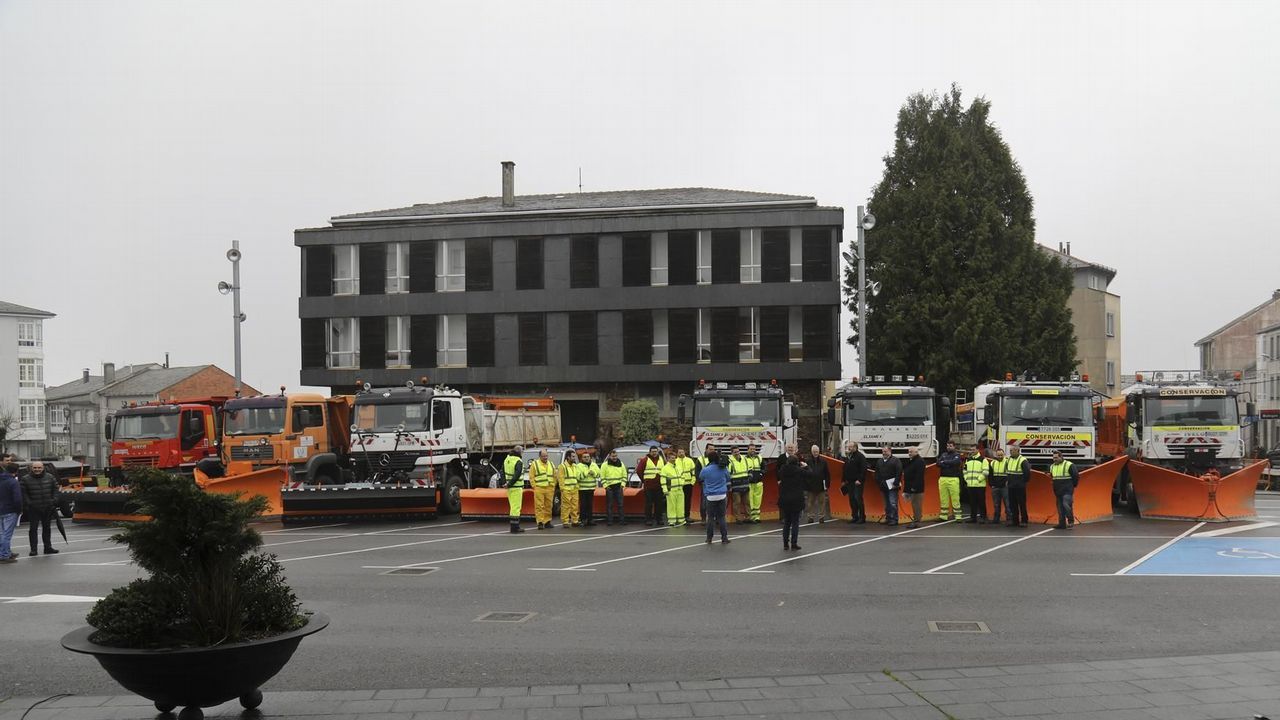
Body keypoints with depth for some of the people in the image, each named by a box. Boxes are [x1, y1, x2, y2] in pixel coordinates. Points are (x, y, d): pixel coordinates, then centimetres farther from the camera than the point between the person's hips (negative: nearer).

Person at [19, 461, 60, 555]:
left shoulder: (50, 477, 4)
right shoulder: (25, 479, -5)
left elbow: (55, 489, 10)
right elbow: (23, 493, -5)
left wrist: (54, 500, -1)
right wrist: (28, 503, -14)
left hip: (48, 508, 3)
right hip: (33, 509, -3)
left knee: (47, 528, 12)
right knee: (33, 529, -2)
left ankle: (48, 547, 19)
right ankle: (33, 549, 3)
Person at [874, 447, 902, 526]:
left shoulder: (895, 460, -5)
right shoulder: (879, 461, 15)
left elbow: (899, 473, -12)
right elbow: (877, 473, 19)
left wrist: (895, 483, -16)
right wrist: (878, 483, 7)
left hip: (892, 486, -7)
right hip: (883, 487, 7)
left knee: (893, 503, -9)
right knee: (887, 504, 12)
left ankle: (894, 519, -5)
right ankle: (888, 518, 18)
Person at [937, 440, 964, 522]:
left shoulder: (957, 455, 5)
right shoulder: (943, 455, 18)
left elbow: (956, 462, -16)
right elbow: (938, 463, 2)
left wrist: (944, 462, -6)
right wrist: (949, 464, -11)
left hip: (953, 479, -4)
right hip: (942, 478, 4)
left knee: (955, 498, -6)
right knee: (943, 498, 5)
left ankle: (958, 515, -4)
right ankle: (943, 515, 9)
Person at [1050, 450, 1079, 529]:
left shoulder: (1069, 465, -9)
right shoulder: (1052, 466, 12)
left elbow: (1076, 476, -5)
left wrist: (1072, 485, 2)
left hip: (1067, 491, -7)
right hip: (1058, 492, 7)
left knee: (1066, 505, -20)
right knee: (1060, 508, 8)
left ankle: (1071, 521, -6)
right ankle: (1062, 524, 13)